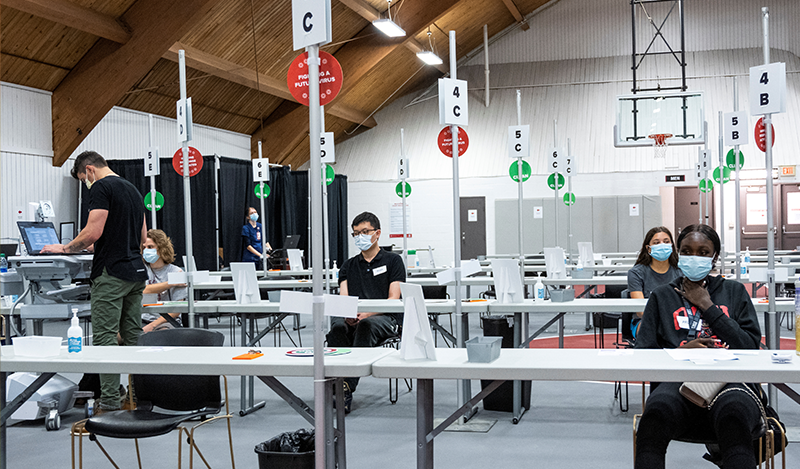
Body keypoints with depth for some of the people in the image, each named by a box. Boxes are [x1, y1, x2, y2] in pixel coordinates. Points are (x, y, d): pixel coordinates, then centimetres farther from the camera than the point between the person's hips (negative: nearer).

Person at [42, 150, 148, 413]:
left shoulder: (101, 187, -8)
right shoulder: (132, 189, 19)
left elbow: (93, 232, -16)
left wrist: (65, 248, -2)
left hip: (111, 274, -9)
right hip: (136, 272, 9)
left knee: (105, 338, -6)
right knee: (133, 337, 10)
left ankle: (109, 404, -7)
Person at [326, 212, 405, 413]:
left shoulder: (393, 260, 10)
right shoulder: (348, 265, 22)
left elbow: (393, 299, -1)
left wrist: (367, 313, -19)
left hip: (385, 318, -3)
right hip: (354, 318, 3)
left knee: (366, 325, -38)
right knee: (337, 326, -32)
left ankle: (347, 388, -45)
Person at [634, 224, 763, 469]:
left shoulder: (734, 291, 23)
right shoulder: (661, 296, 22)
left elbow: (751, 346, 9)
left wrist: (708, 307, 7)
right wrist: (682, 352, -6)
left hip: (730, 380, 0)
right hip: (677, 380, 0)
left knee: (734, 411, -39)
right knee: (657, 410, -38)